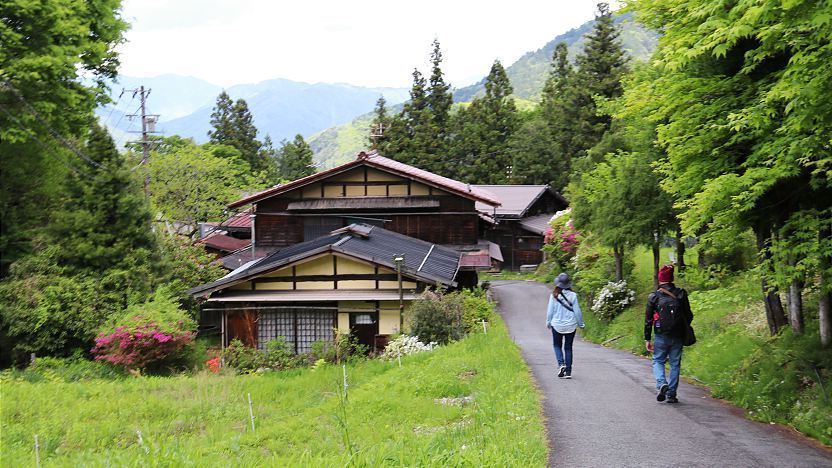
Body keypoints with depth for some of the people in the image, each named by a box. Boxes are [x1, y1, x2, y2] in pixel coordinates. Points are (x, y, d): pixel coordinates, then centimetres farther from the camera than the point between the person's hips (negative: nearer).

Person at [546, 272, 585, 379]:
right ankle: (568, 371, 9)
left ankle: (561, 363, -6)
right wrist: (581, 323, 11)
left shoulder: (554, 295, -11)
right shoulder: (573, 295, -9)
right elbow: (577, 311, -3)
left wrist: (548, 322, 12)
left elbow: (550, 311, -5)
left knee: (557, 345, 17)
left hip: (557, 325, -1)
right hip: (571, 325, 1)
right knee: (568, 347, 11)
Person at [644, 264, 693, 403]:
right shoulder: (681, 294, -1)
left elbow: (648, 320, -2)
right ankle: (671, 394, 9)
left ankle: (661, 384, -14)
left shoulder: (654, 297, -4)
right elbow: (689, 316, 3)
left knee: (658, 361, 12)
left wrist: (647, 339, 3)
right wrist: (685, 329, 21)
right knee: (675, 364, 10)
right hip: (677, 337, 1)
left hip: (661, 336, -1)